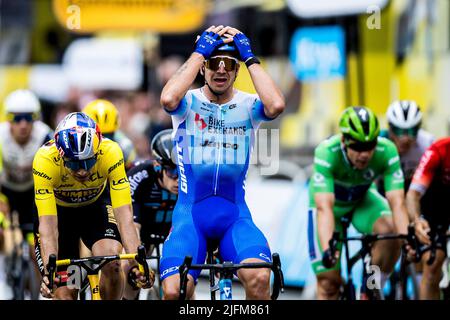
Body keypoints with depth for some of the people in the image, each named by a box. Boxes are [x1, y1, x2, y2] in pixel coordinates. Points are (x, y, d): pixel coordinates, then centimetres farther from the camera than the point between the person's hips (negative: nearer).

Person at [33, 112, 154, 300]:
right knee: (65, 292, -10)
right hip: (58, 208, 0)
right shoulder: (45, 159, -37)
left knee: (111, 261, -26)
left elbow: (124, 213, -36)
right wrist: (48, 270, -52)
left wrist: (136, 261, -47)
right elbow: (48, 223, -39)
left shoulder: (110, 153, -34)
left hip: (96, 203, 1)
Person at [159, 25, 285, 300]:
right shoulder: (189, 102, 1)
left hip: (235, 215, 0)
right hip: (190, 214, 0)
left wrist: (250, 57, -12)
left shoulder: (247, 105, 3)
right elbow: (168, 98, -25)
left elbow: (276, 105, -21)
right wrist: (200, 52, -15)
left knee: (259, 277, -29)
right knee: (173, 291, -21)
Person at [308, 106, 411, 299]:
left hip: (362, 199, 1)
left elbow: (397, 204, -37)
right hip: (332, 203, -1)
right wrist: (327, 249, -59)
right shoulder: (326, 153, -38)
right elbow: (324, 208, -45)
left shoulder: (387, 151, -33)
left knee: (391, 230, -30)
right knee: (328, 281, -7)